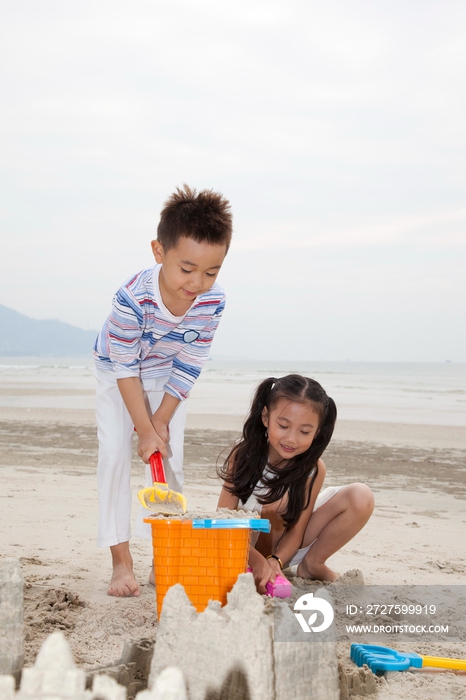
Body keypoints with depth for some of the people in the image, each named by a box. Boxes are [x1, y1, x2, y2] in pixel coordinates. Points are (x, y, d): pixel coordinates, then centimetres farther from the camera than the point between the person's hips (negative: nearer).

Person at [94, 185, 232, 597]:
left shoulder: (213, 301, -29)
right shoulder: (132, 299, -40)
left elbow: (188, 367, -18)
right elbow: (126, 369, -28)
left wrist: (161, 422, -16)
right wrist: (146, 430, -24)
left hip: (167, 380, 3)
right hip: (118, 375, -3)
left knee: (171, 461, 0)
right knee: (116, 453, -12)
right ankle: (121, 561, -5)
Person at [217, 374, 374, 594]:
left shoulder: (313, 469, -17)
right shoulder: (244, 454, -21)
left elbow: (296, 531, -13)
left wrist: (275, 561, -33)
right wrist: (256, 560, -38)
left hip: (286, 547, 3)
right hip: (248, 547, -3)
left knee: (361, 497, -16)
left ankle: (310, 566, -1)